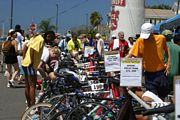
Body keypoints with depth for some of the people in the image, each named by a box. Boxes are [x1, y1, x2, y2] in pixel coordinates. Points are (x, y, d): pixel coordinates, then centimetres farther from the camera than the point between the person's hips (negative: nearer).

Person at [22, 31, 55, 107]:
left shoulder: (37, 37, 15)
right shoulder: (41, 40, -14)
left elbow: (25, 47, 17)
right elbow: (32, 49, -27)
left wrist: (24, 59, 16)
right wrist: (31, 62, -23)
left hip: (25, 63, 10)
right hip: (30, 65, -10)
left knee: (27, 86, 16)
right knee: (32, 86, -7)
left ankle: (29, 106, 25)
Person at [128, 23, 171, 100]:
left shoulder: (161, 38, -7)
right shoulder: (140, 41, -12)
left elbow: (166, 49, 11)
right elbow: (131, 55, -14)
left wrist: (168, 63, 3)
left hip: (161, 72, 2)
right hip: (149, 73, -2)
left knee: (163, 95, 14)